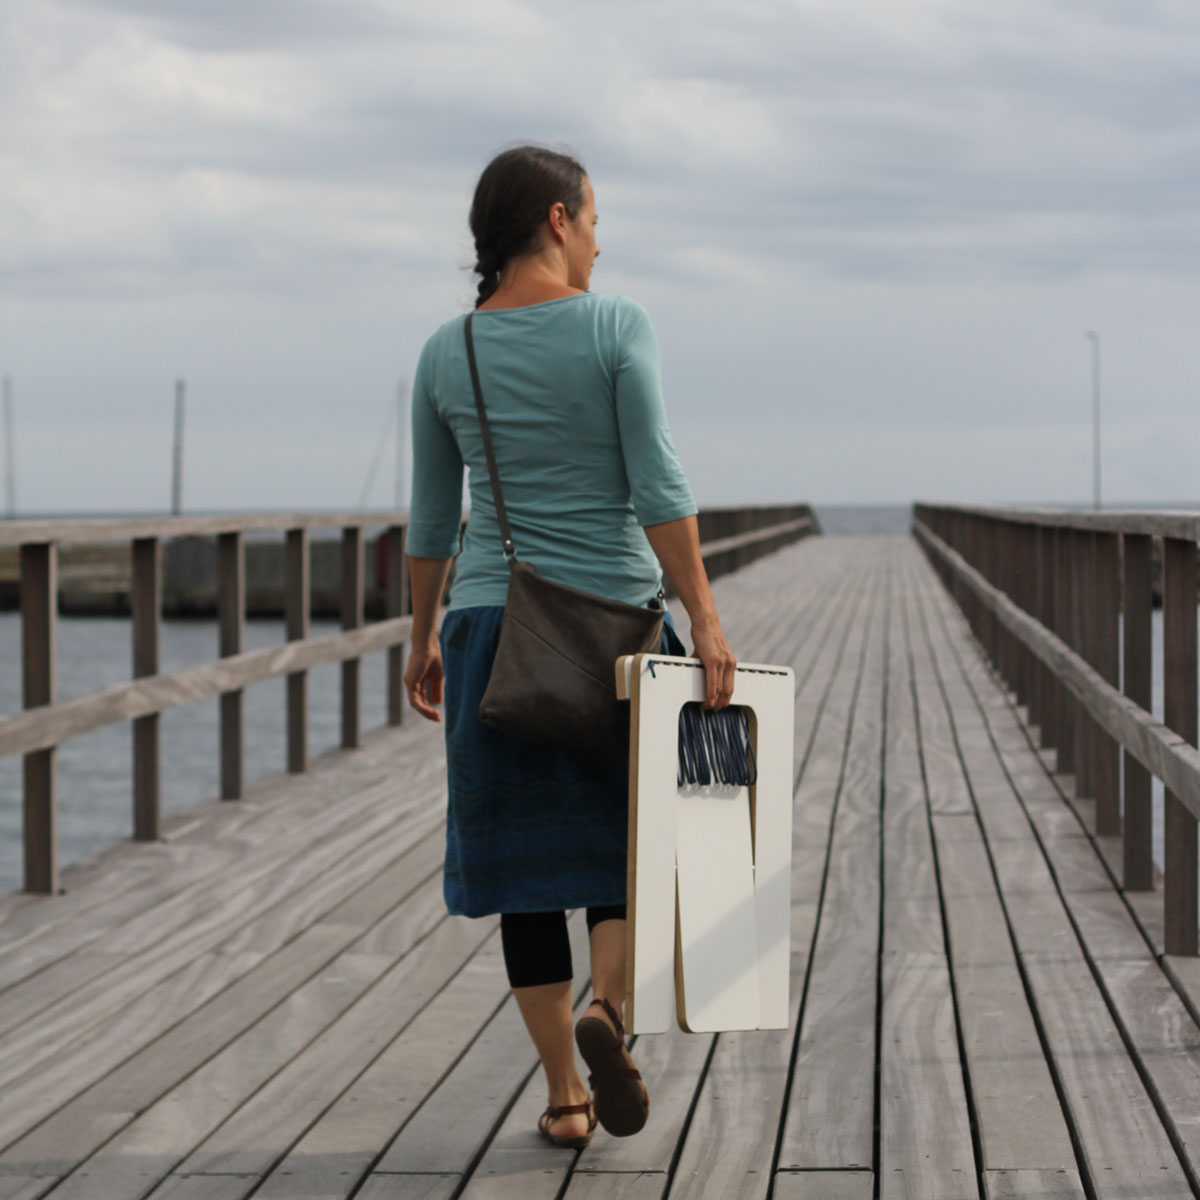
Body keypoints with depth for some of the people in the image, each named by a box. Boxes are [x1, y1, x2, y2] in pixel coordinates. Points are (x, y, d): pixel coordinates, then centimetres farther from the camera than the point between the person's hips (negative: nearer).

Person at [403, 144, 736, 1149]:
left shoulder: (446, 353, 3)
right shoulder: (617, 327, -9)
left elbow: (432, 518, 7)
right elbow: (659, 486, -16)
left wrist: (424, 639, 17)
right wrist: (705, 619, -15)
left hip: (493, 621, 3)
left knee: (529, 859, 8)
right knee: (627, 836, 13)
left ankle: (564, 1096, 9)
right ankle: (608, 1006, -15)